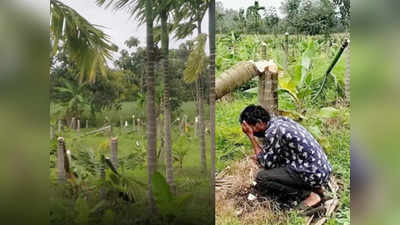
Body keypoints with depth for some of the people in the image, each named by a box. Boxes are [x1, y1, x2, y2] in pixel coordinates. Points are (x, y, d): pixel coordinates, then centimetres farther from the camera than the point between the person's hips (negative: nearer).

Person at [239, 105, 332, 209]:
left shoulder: (273, 132, -19)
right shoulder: (279, 120, 8)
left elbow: (267, 163, -8)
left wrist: (251, 137, -9)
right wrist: (260, 158, 10)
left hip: (313, 174, -9)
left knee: (261, 177, -14)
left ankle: (308, 195, -5)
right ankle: (314, 188, 14)